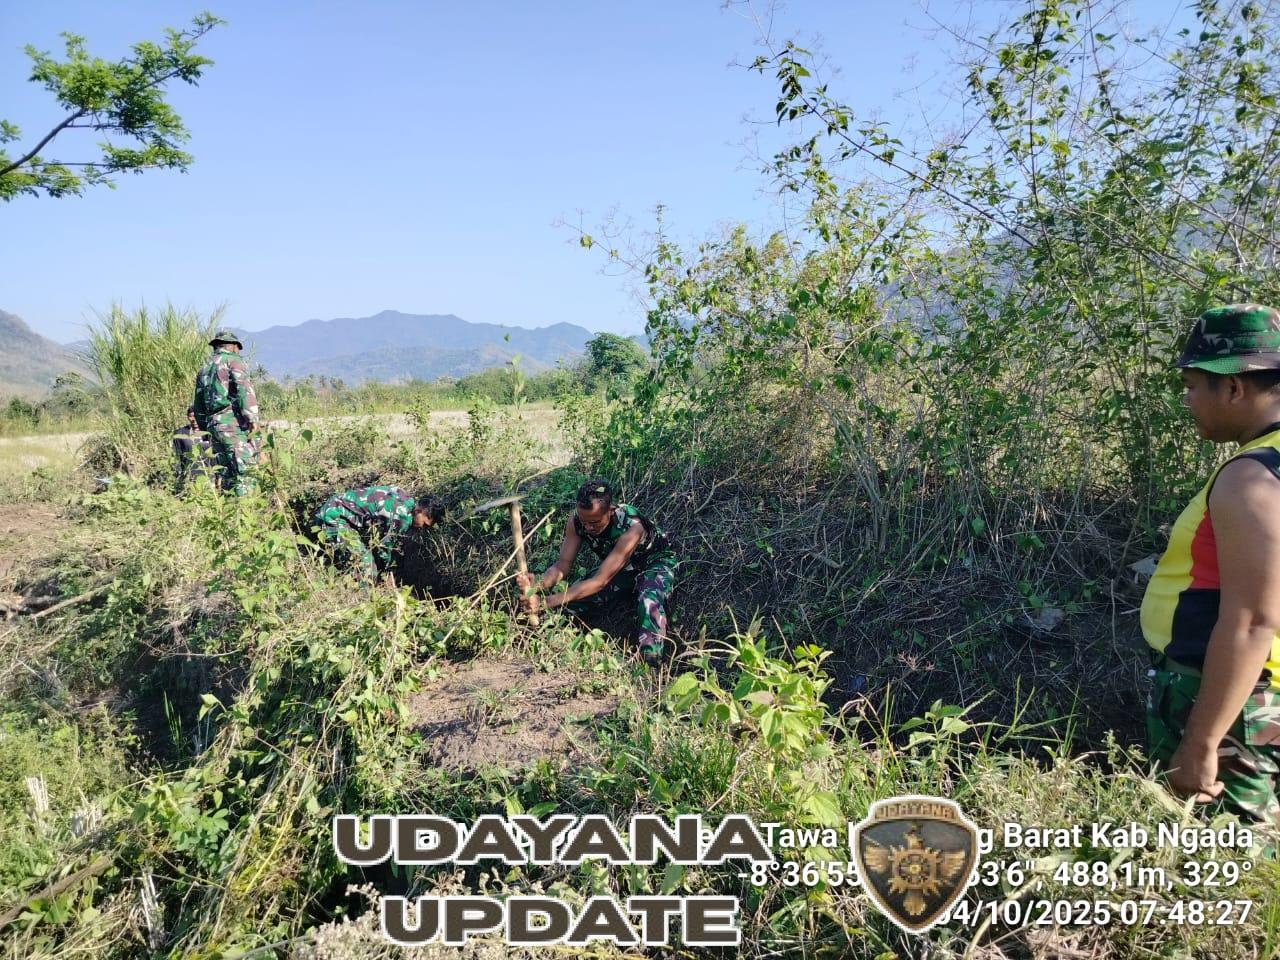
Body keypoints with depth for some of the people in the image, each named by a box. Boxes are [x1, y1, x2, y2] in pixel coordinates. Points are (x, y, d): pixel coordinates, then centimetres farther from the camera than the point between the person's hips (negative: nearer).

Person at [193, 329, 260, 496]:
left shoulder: (204, 368, 25)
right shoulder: (233, 360, 2)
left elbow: (198, 405, 26)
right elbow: (244, 388, -14)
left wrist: (205, 430, 30)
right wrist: (252, 417, -20)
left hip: (213, 424, 7)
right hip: (233, 421, -7)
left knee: (225, 470, 10)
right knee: (244, 465, -12)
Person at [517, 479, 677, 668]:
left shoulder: (631, 527, -39)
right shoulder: (577, 521, -22)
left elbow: (600, 581, -41)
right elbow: (563, 564, -18)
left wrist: (547, 602, -47)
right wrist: (537, 585, -42)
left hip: (655, 562, -5)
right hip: (619, 568, 5)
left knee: (649, 601, -38)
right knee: (570, 600, -16)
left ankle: (651, 667, -28)